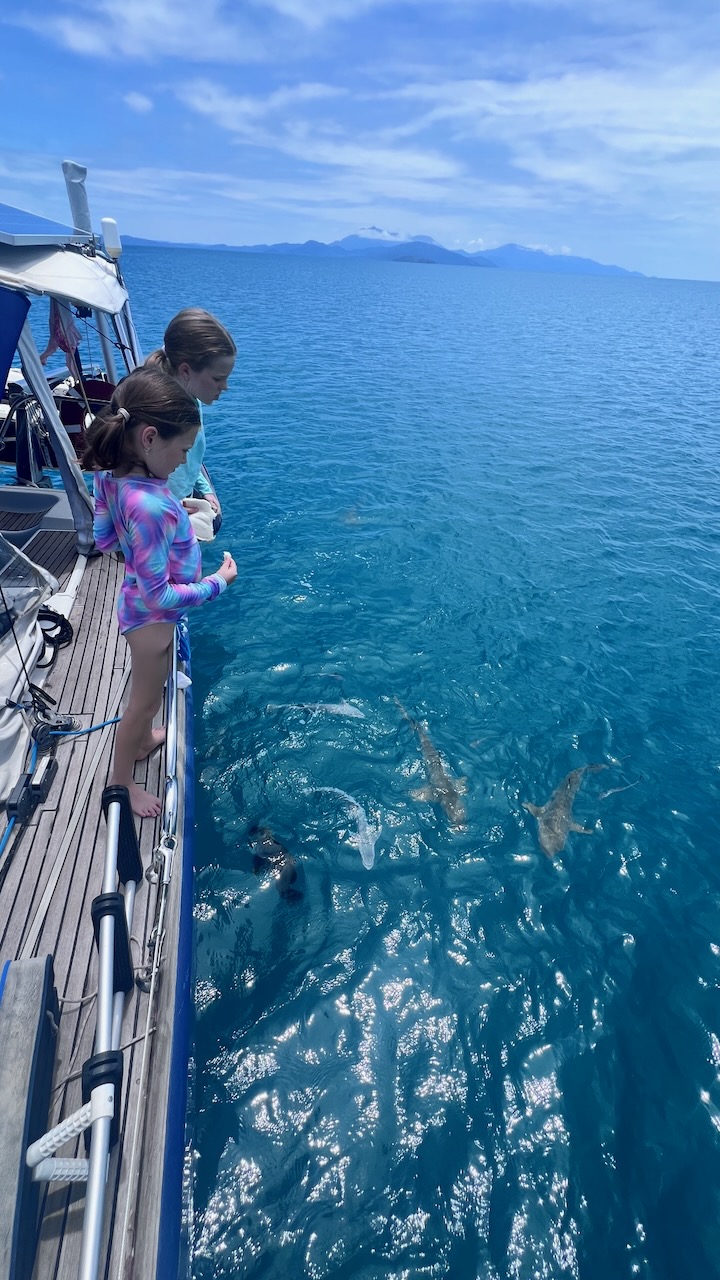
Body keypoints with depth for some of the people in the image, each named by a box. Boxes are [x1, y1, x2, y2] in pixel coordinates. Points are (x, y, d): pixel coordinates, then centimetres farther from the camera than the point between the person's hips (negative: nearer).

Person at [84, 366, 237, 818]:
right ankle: (122, 780, 38)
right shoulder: (150, 506, -37)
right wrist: (218, 582, -18)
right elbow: (159, 596, -31)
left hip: (140, 603, 9)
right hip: (153, 616, -9)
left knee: (149, 687, 31)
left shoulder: (111, 473, -11)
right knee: (146, 699, 14)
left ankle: (143, 739, 57)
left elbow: (105, 538, 4)